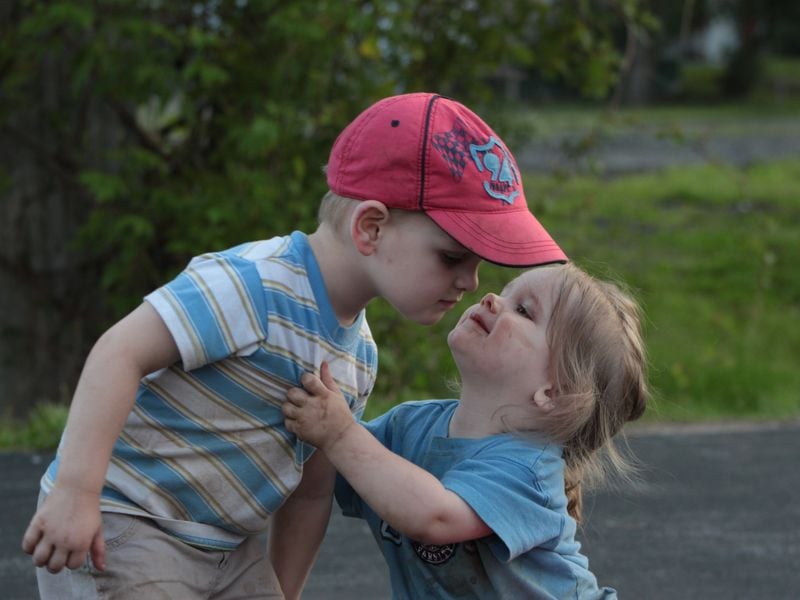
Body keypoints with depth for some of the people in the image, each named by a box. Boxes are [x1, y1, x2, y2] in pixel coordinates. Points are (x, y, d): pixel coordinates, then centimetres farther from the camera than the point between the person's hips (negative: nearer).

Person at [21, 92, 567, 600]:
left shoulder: (358, 356, 6)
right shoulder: (253, 287, -23)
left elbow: (310, 490, 15)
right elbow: (121, 353, -29)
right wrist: (75, 491, -33)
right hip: (122, 528, -9)